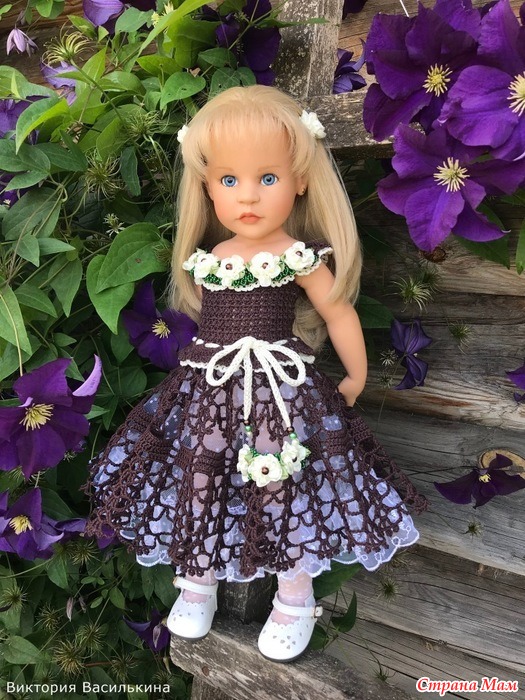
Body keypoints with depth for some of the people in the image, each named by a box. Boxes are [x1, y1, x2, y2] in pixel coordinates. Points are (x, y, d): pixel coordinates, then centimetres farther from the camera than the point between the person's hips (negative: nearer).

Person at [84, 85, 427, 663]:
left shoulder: (302, 258, -10)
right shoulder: (205, 261, 1)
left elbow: (340, 314, 0)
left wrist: (356, 378, 8)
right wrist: (221, 363, 15)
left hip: (284, 392, -4)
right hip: (211, 391, 4)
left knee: (285, 491, 5)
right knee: (199, 483, 12)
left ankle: (295, 601, 29)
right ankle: (196, 584, 38)